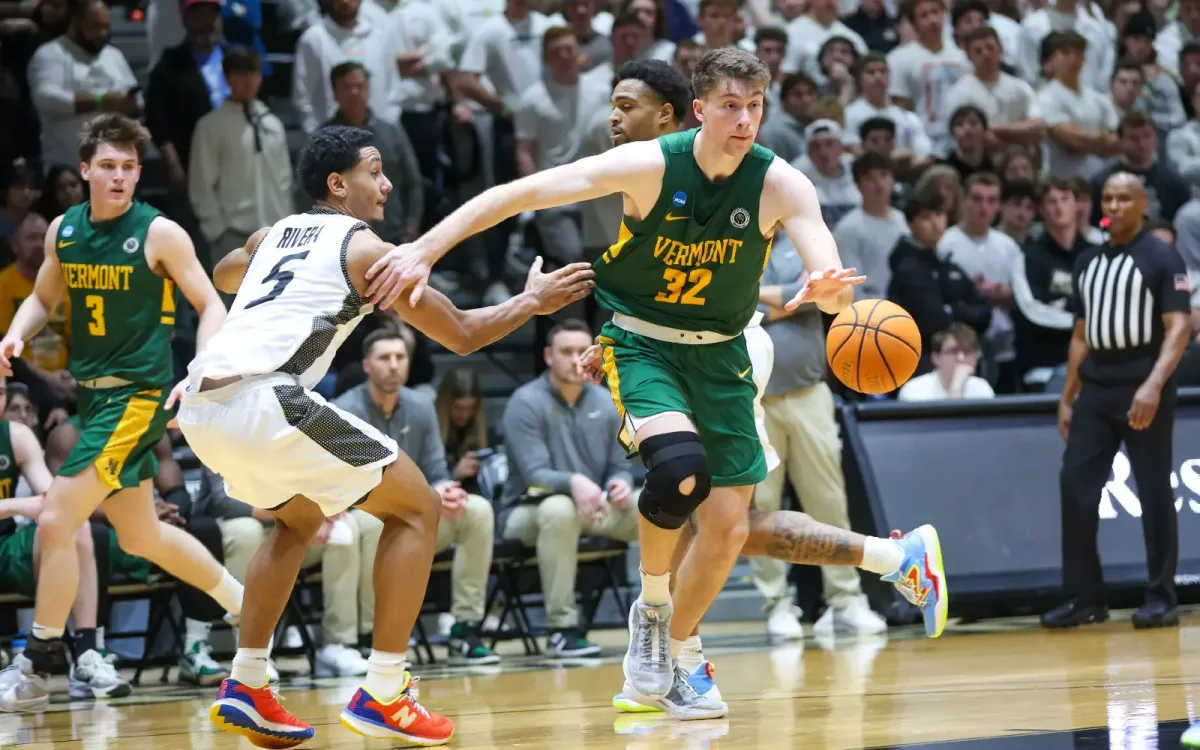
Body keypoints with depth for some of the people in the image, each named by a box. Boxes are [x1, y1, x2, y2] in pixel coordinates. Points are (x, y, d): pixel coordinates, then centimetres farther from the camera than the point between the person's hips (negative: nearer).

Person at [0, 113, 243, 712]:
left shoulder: (160, 234, -12)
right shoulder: (63, 230, 5)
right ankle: (244, 604, 37)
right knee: (141, 537, 17)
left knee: (55, 522, -13)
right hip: (90, 393, 7)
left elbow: (211, 306, -7)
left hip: (137, 395, -7)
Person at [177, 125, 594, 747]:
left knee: (298, 519, 32)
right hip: (262, 398, -8)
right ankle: (382, 695, 0)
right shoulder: (365, 248, 6)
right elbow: (461, 335, 11)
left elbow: (223, 276, 50)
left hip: (199, 406, 8)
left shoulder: (272, 235, 25)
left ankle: (245, 687, 22)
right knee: (415, 506, 6)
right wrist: (532, 301, 25)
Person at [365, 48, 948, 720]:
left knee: (729, 527, 3)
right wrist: (425, 250, -30)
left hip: (720, 354, 4)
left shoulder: (781, 184, -15)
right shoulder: (650, 165, -21)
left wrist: (827, 288, -51)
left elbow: (837, 289, -25)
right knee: (680, 467, -31)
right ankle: (653, 608, -4)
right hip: (640, 343, -4)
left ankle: (665, 664, 25)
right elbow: (519, 193, -22)